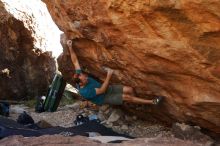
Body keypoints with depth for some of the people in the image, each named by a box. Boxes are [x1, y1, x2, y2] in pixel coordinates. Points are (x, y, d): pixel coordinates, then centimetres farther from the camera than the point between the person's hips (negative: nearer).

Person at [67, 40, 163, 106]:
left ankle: (138, 104, 14)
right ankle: (152, 102, -12)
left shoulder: (79, 76, -17)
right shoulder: (85, 92, -35)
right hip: (103, 98, -6)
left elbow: (75, 61, -12)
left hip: (105, 89, 6)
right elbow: (101, 90, -28)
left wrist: (70, 47, -20)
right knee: (127, 97, -17)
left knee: (129, 90, -10)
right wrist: (109, 76, -26)